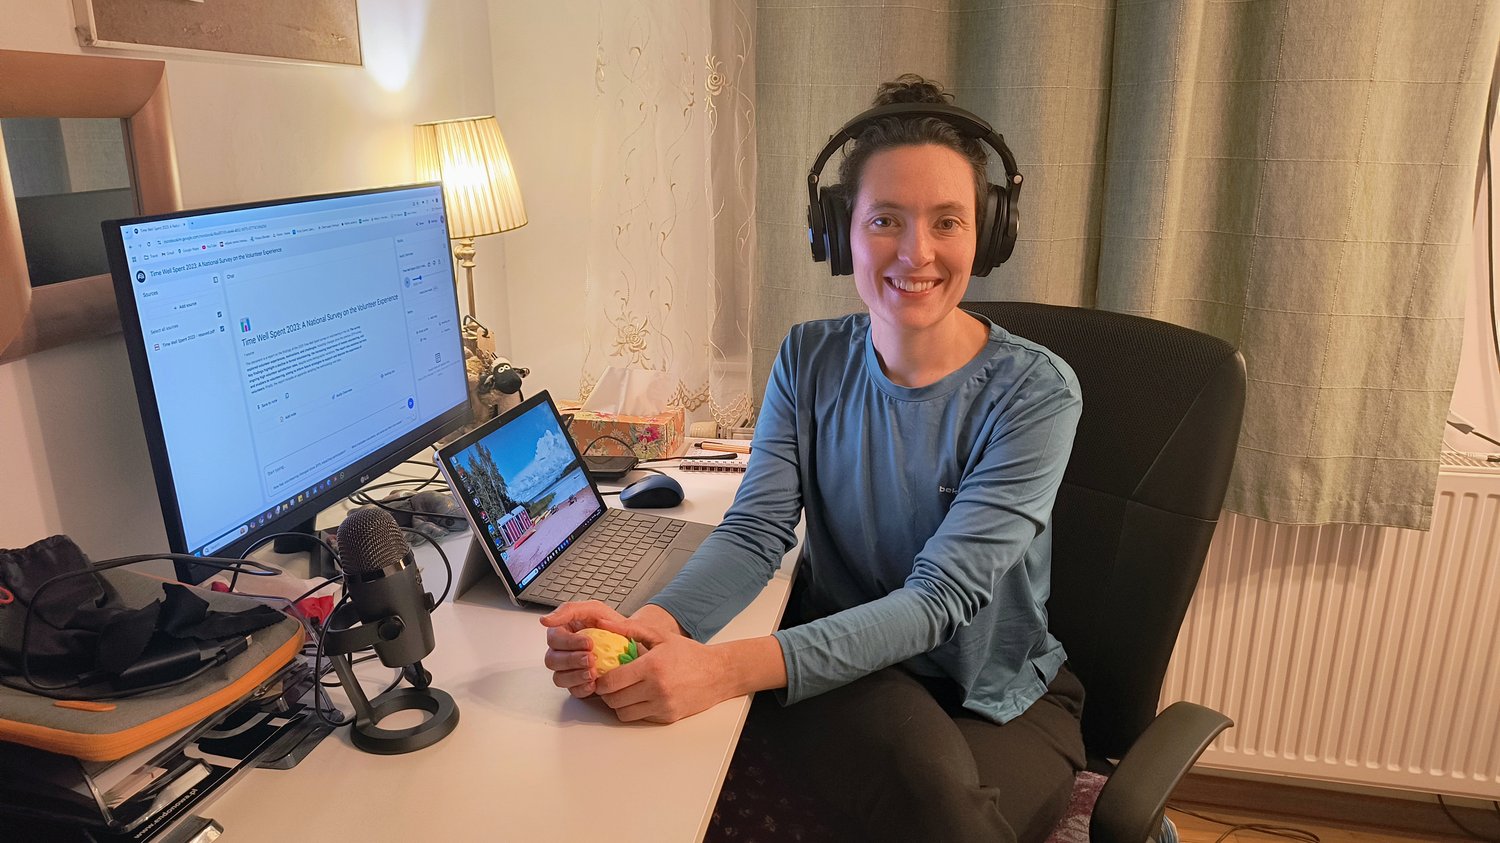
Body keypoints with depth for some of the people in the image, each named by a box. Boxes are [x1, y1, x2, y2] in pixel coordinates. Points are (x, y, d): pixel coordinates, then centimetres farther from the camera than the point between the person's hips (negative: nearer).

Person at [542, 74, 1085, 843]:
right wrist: (649, 629, -34)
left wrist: (728, 668, -37)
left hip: (1001, 695, 0)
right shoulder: (810, 362, -3)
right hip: (845, 671, 0)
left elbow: (941, 597, -24)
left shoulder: (1034, 392, -16)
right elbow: (755, 531, -11)